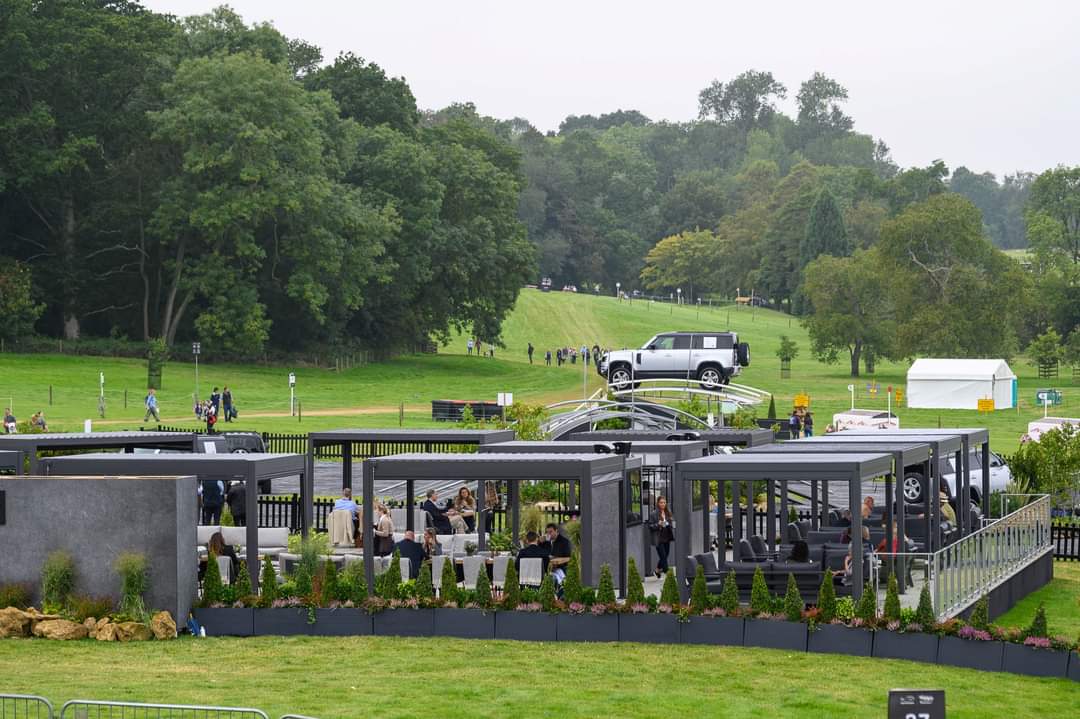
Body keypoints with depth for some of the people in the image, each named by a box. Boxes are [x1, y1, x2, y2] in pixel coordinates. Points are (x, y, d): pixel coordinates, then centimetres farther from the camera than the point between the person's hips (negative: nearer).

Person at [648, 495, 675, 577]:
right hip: (659, 539, -6)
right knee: (663, 556, -9)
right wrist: (658, 525, -24)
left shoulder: (668, 512, 9)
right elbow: (650, 526, -8)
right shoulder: (653, 514, -9)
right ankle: (666, 573, -7)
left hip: (667, 538, 6)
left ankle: (658, 570, 37)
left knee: (665, 556, 14)